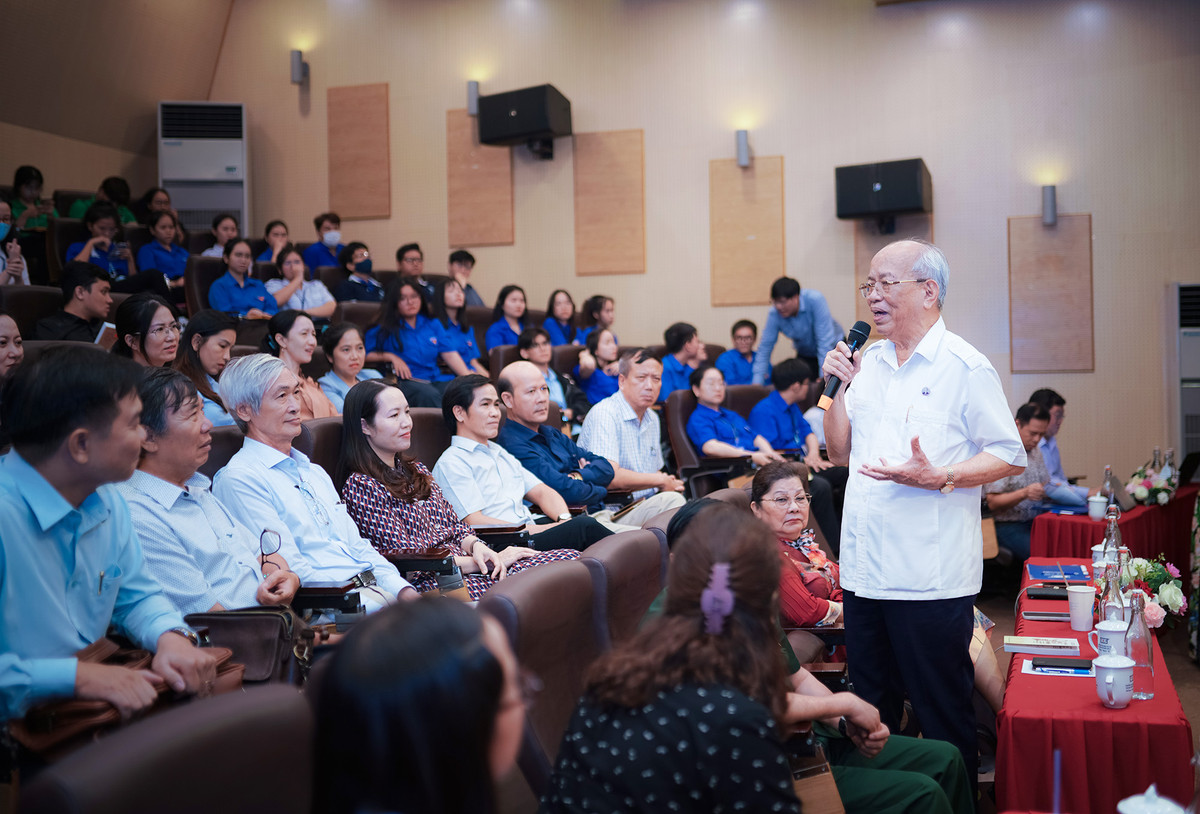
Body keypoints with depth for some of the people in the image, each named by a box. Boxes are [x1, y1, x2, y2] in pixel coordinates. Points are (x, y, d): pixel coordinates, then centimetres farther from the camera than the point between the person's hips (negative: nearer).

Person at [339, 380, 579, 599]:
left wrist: (476, 546, -6)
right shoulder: (360, 486, -5)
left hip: (466, 564, 8)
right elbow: (406, 559, -11)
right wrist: (483, 563, -12)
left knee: (570, 558, -14)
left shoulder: (416, 471, 22)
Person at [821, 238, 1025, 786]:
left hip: (931, 576, -6)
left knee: (942, 713, 5)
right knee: (870, 710, 19)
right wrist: (841, 387, 2)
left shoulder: (965, 367, -8)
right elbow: (840, 453, 15)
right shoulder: (868, 363, 11)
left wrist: (939, 477, -22)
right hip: (865, 570, 7)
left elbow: (1010, 456, -9)